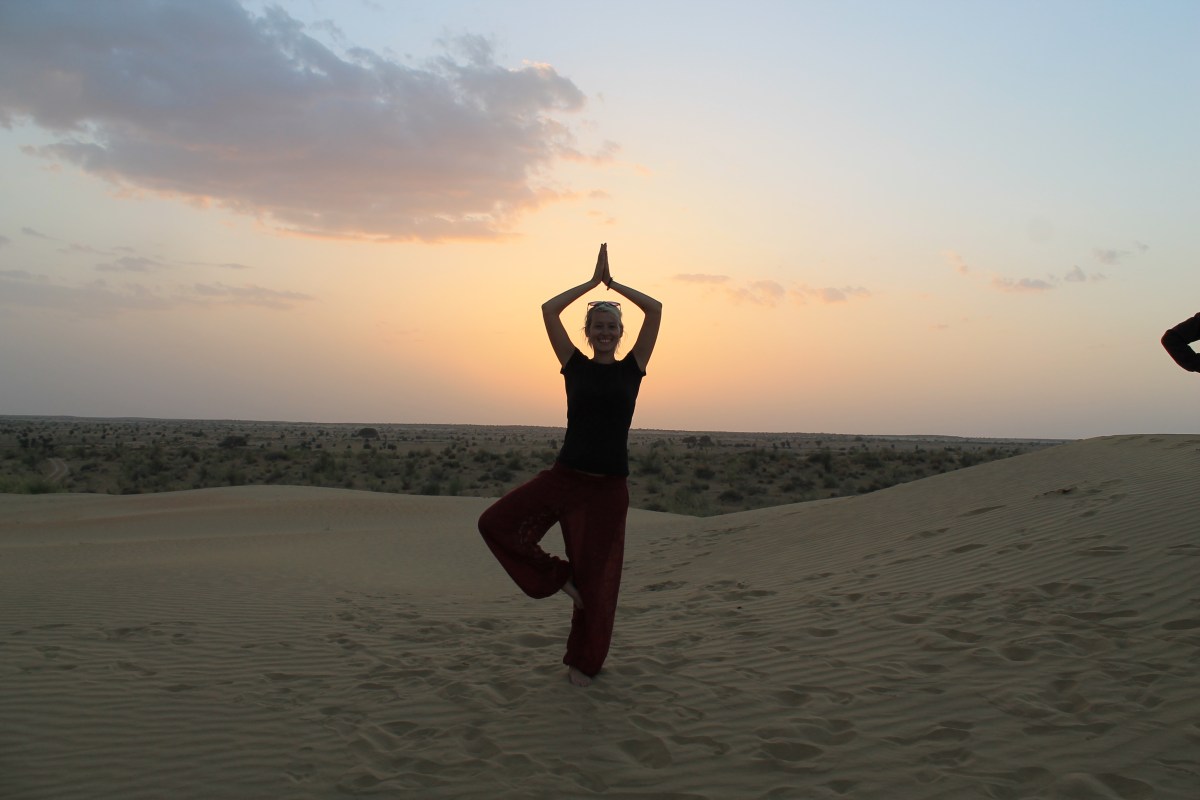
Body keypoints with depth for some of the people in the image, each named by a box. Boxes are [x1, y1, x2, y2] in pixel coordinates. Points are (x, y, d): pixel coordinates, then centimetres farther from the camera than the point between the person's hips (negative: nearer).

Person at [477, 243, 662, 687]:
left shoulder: (632, 367, 5)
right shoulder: (576, 365, 6)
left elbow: (655, 309, -2)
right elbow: (548, 310, -1)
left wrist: (613, 282, 7)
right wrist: (592, 281, 7)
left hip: (608, 486, -1)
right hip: (564, 475, 1)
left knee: (597, 577, 6)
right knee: (496, 522, -14)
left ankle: (583, 661, 26)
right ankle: (558, 575, 7)